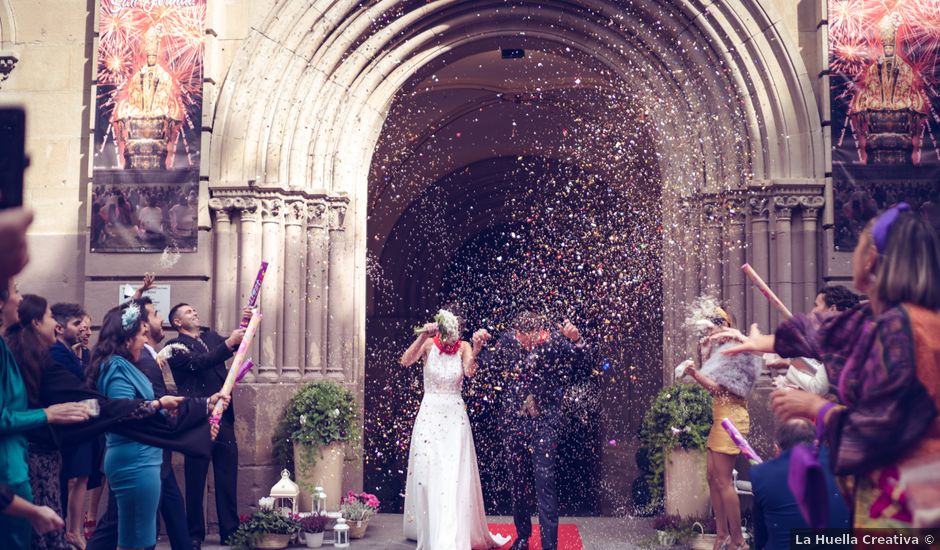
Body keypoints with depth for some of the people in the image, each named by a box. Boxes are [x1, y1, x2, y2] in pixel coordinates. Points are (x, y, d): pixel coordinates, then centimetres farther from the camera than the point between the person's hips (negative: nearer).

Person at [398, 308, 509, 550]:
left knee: (455, 476, -3)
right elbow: (405, 361, -21)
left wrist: (476, 350, -39)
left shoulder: (463, 347, -4)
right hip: (429, 415, 0)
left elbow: (470, 372, -22)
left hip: (455, 417, 0)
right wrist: (423, 336, -32)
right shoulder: (429, 344, -5)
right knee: (427, 473, 2)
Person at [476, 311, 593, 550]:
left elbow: (584, 369, -17)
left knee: (544, 481, -10)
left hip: (545, 421, -4)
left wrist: (577, 341, -30)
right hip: (515, 420, 4)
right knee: (518, 479, 14)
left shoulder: (556, 342, -13)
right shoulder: (508, 341, -5)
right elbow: (488, 362, 11)